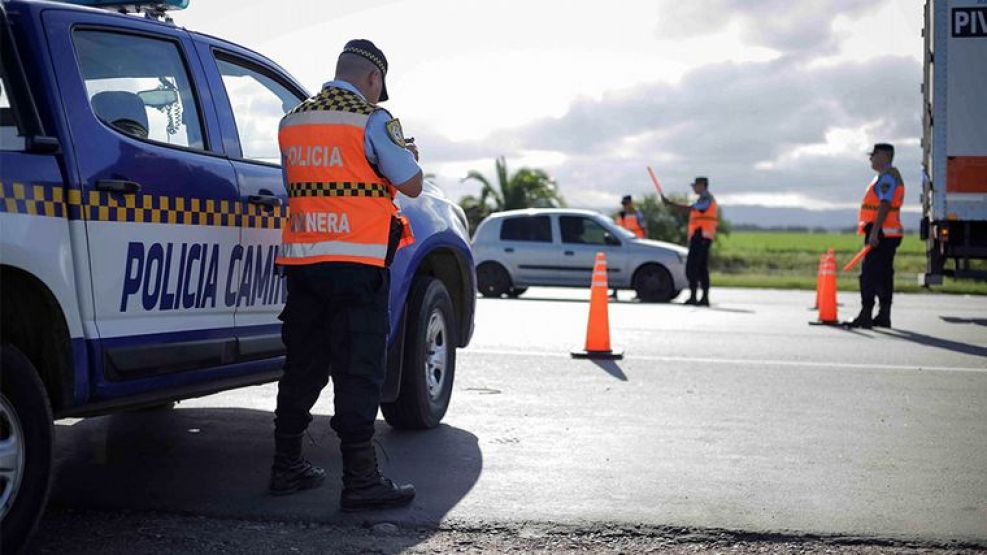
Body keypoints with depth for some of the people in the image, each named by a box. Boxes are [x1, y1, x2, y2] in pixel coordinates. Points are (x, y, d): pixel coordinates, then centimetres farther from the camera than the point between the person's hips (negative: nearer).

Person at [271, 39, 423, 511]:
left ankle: (286, 465, 22)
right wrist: (407, 154, 15)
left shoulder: (292, 122, 13)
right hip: (356, 265, -6)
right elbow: (411, 185, -5)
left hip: (301, 261, 6)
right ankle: (360, 480, -5)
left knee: (303, 365, 15)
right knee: (358, 371, -4)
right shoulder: (371, 120, -7)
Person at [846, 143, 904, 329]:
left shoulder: (887, 176, -13)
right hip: (887, 234, 11)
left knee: (869, 274, -11)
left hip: (881, 233, -11)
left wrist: (874, 232, -26)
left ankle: (866, 316, -13)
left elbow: (885, 205, -22)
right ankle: (884, 316, 15)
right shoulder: (889, 176, 21)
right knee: (883, 275, 11)